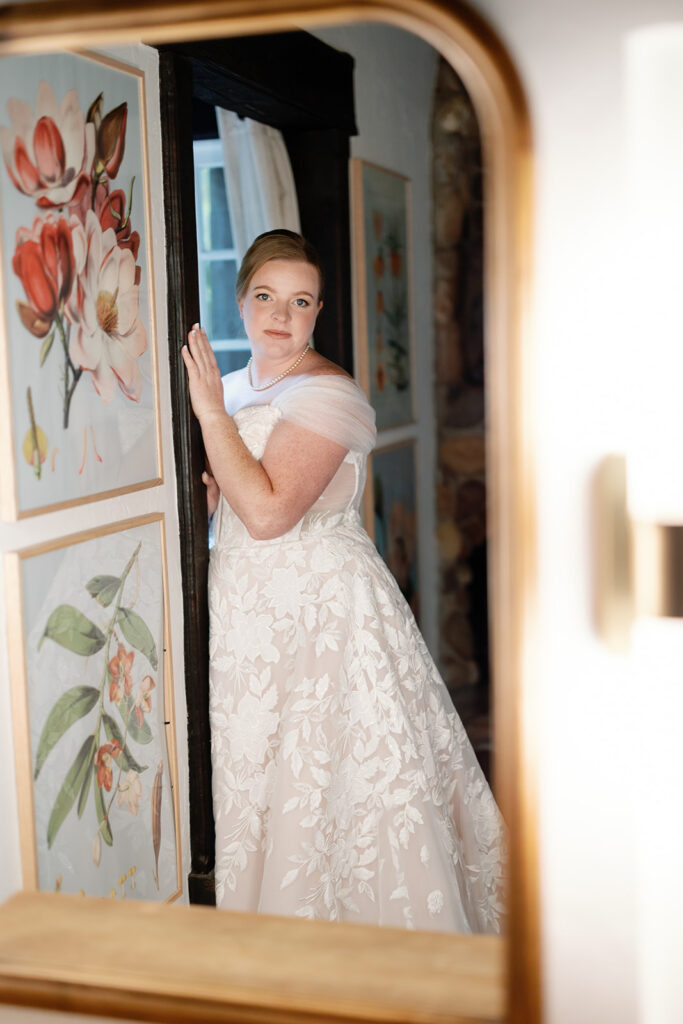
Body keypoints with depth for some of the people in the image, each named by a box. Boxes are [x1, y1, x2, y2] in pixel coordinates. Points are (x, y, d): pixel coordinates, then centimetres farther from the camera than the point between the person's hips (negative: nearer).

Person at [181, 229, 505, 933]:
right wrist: (203, 486, -2)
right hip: (247, 611, 8)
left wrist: (211, 411, -19)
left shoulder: (327, 393, -14)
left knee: (329, 783, -2)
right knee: (259, 779, 13)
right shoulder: (235, 386, 12)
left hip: (322, 609, -8)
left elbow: (268, 511, -24)